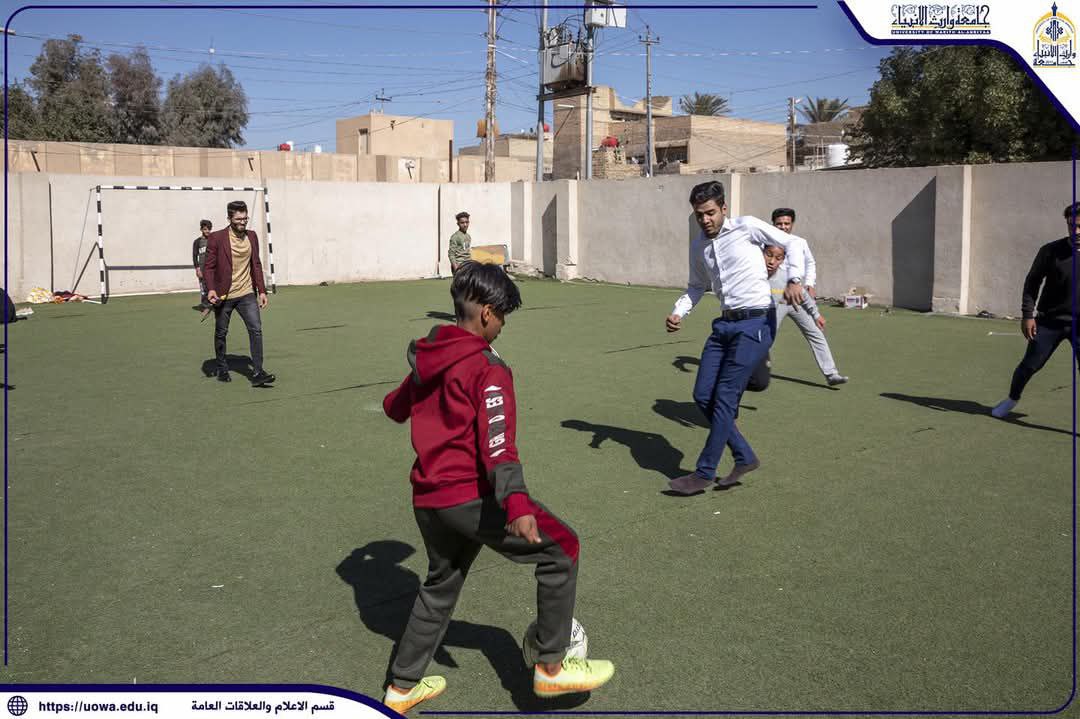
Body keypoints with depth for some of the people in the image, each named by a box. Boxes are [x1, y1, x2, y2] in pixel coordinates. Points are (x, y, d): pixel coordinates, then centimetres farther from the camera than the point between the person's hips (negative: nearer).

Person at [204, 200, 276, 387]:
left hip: (246, 293, 3)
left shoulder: (252, 236, 7)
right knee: (221, 333, 10)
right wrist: (210, 289, -21)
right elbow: (208, 267, -6)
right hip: (223, 295, -3)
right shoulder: (216, 238, -7)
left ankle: (258, 373, -10)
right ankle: (222, 370, 29)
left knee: (256, 329, -11)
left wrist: (262, 291, 8)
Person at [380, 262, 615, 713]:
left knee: (440, 585, 26)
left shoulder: (425, 358, 10)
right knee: (561, 548, 4)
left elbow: (395, 408, 29)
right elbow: (497, 443, -26)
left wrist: (396, 403, 51)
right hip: (471, 497, -8)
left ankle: (401, 688, 35)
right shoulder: (487, 369, -13)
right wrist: (518, 505, -35)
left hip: (427, 499, 9)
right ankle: (551, 666, 8)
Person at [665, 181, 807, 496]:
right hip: (724, 324, 7)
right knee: (702, 395, 1)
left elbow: (791, 243, 4)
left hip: (755, 322, -7)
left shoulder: (747, 227, -5)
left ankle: (705, 472, -1)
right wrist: (678, 312, 7)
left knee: (724, 396, -10)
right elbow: (697, 286, 24)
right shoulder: (698, 246, 12)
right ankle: (745, 456, 15)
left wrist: (794, 279, -11)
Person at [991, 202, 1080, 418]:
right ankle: (1012, 399, 34)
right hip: (1049, 321, 0)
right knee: (1030, 364, 8)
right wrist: (1027, 314, -6)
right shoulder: (1051, 251, -6)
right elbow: (1032, 282, 0)